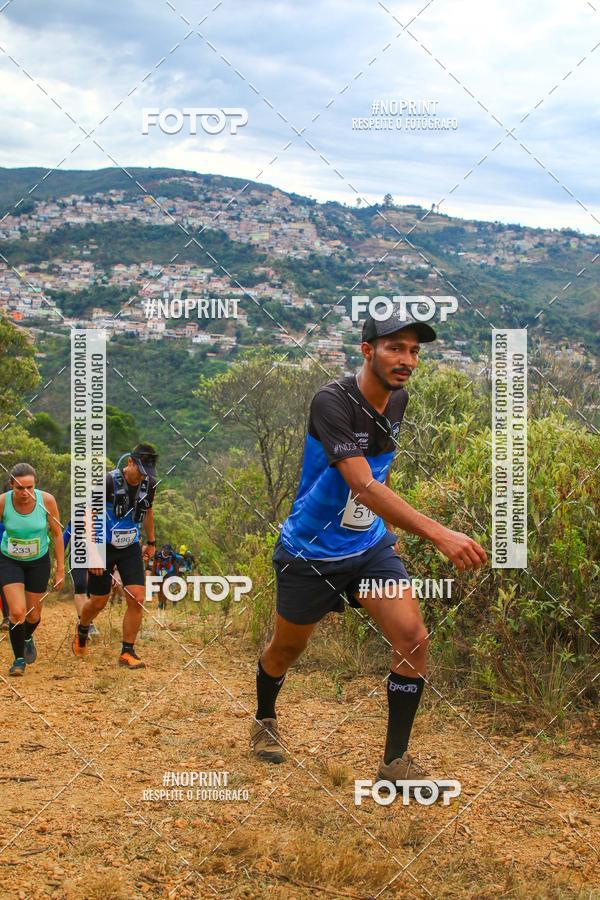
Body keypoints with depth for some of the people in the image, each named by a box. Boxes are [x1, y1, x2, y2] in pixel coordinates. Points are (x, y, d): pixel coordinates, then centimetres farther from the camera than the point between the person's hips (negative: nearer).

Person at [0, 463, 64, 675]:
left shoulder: (46, 500, -21)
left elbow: (57, 534, -9)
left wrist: (60, 568, -6)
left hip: (39, 562, 1)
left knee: (33, 616, 11)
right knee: (17, 612, -17)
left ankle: (28, 638, 47)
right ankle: (19, 659, 4)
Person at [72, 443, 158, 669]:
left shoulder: (149, 484, -4)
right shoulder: (108, 482, -21)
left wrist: (151, 542, 23)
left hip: (131, 548, 4)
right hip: (104, 548, -4)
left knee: (137, 599, -10)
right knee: (98, 603, 5)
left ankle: (127, 652, 3)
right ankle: (82, 630, 39)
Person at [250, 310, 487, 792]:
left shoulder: (398, 400, -3)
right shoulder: (332, 401, -27)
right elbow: (363, 485, -39)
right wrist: (438, 533, -47)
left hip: (371, 544, 5)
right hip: (311, 552, -5)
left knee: (413, 639, -11)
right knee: (288, 647, 15)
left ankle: (396, 760, 3)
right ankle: (265, 721, 46)